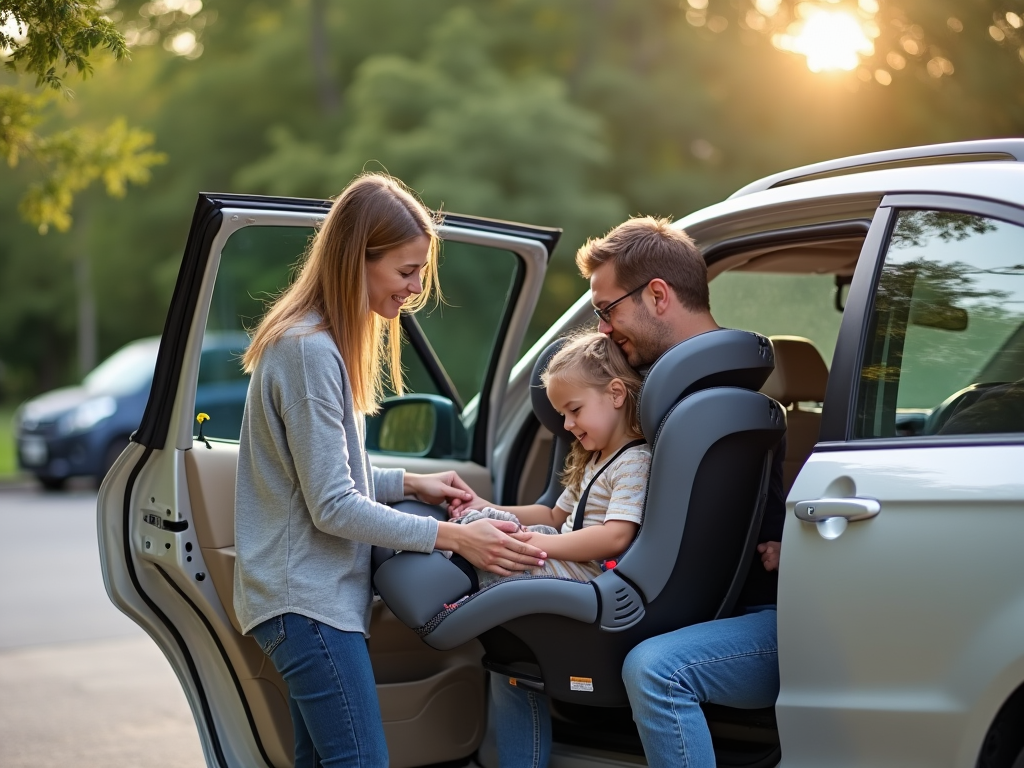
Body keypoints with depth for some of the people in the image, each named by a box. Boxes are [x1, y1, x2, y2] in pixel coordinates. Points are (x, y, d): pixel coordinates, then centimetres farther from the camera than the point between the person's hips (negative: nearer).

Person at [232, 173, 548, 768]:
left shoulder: (325, 342, 12)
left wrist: (409, 483, 7)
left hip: (315, 594, 10)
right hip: (305, 600, -10)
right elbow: (332, 507, -18)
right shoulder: (308, 350, -18)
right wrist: (454, 537, -17)